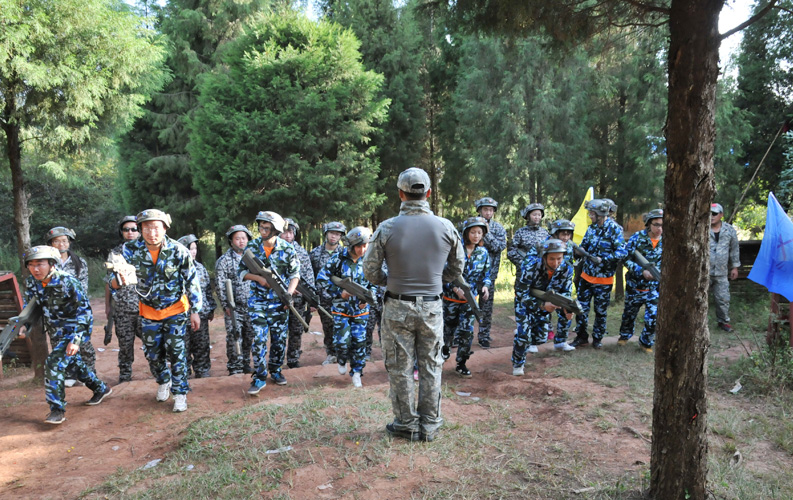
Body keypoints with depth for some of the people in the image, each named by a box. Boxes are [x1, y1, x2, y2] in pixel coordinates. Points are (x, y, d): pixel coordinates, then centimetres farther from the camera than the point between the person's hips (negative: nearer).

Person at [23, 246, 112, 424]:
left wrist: (76, 339, -28)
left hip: (73, 328, -7)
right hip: (55, 332, 7)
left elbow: (85, 310, -23)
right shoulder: (31, 282, -6)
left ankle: (57, 409, -11)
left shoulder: (67, 282, -24)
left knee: (53, 364, -19)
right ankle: (101, 388, 38)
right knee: (74, 363, 18)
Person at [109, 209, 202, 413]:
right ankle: (163, 382, 41)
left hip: (176, 310, -2)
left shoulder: (178, 251, -20)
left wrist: (195, 311, -8)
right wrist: (121, 279, -47)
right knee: (153, 353, 13)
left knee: (175, 351, -6)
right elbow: (113, 283, -22)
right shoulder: (131, 250, -17)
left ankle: (180, 392, 11)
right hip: (149, 311, 3)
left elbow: (192, 281, -10)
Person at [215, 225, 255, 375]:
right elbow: (219, 285, -7)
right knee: (234, 337, -4)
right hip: (233, 307, -4)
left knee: (249, 337, 10)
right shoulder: (224, 260, -4)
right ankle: (234, 368, 5)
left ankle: (246, 365, 22)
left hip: (251, 306, 5)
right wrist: (226, 305, -13)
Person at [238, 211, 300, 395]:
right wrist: (259, 278, -13)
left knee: (279, 338, 9)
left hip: (280, 302, 1)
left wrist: (289, 293, -14)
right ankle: (259, 377, 4)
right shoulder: (252, 247, -3)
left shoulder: (287, 249, -6)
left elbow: (295, 274, 1)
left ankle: (275, 370, 28)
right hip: (258, 301, 0)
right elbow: (242, 271, 4)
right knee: (259, 339, -5)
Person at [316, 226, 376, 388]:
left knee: (359, 342, 1)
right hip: (341, 309, -2)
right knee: (342, 341, -7)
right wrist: (339, 293, -17)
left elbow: (373, 283, 13)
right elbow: (321, 280, -10)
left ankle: (356, 373, 16)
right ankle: (341, 361, 26)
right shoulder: (338, 259, -11)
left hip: (360, 310, 3)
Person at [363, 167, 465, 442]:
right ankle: (429, 426, 23)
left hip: (397, 308, -2)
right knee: (431, 367, 14)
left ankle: (407, 424, 22)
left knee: (401, 368, 11)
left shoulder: (387, 228, -11)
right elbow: (457, 269, 6)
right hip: (432, 307, 2)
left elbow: (370, 271, -6)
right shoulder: (445, 227, -5)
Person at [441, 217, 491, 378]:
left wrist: (485, 286, -13)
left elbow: (486, 274, 8)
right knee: (448, 328, 15)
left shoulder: (483, 253, -1)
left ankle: (461, 365, 13)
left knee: (467, 332, -2)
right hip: (451, 298, -2)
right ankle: (446, 347, 47)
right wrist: (456, 289, -24)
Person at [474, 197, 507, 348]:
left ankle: (484, 336, 16)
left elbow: (501, 246, -9)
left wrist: (487, 233, -16)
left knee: (486, 306, 5)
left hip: (489, 272, 1)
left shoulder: (498, 228, 5)